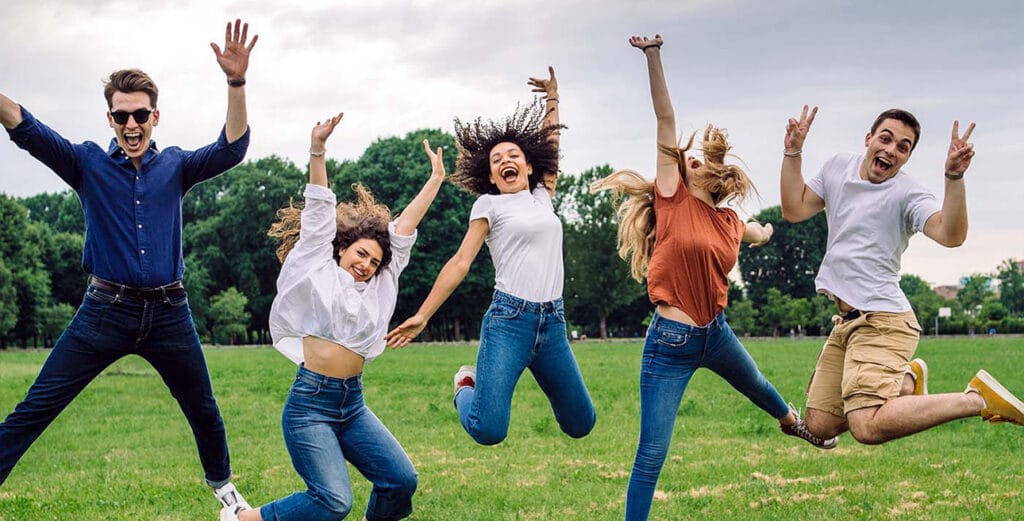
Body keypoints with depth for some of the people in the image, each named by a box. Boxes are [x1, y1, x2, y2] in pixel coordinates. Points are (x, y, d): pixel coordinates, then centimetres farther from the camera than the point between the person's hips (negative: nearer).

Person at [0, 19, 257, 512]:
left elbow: (231, 148, -13)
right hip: (105, 310, -1)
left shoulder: (175, 167, 3)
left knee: (204, 411, 17)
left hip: (169, 314, 2)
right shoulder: (88, 164, 0)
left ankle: (221, 484, 40)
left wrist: (236, 83, -29)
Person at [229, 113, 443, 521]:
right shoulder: (319, 269, 4)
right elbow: (319, 212, -6)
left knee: (402, 480, -7)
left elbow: (404, 227, 16)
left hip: (353, 404, 6)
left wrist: (436, 179, 20)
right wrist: (318, 150, -15)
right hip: (310, 401, -6)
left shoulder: (379, 285, 16)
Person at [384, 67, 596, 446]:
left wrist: (552, 99, 30)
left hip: (552, 324, 5)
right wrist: (422, 316, -3)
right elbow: (461, 262, 2)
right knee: (488, 431, -18)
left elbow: (550, 141, 28)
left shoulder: (543, 197, 16)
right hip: (508, 320, -4)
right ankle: (467, 385, 16)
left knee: (580, 425, 8)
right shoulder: (489, 204, 5)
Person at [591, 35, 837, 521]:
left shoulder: (731, 223, 5)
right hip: (671, 341, -7)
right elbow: (666, 123, -17)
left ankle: (793, 422, 70)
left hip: (716, 333, 7)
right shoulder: (673, 199, -10)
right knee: (651, 456, -8)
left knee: (757, 385, 37)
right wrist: (653, 57, -21)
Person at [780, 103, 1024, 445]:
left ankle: (978, 398, -12)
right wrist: (792, 153, 6)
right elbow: (794, 210, 14)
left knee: (868, 427, -28)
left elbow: (951, 235, -26)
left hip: (881, 322, -8)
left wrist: (954, 177, -38)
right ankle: (909, 380, 25)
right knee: (819, 426, 8)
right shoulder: (838, 167, 11)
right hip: (846, 321, 8)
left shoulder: (907, 194, -10)